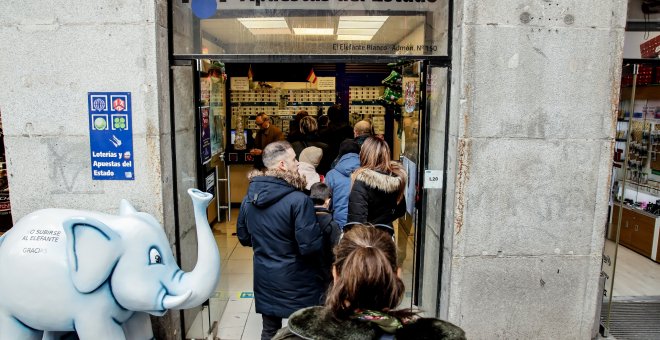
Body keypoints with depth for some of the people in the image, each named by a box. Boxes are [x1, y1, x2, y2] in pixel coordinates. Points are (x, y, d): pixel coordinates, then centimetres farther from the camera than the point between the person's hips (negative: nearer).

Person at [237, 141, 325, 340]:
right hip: (296, 283, -6)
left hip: (264, 280, 6)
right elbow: (311, 246, -23)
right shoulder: (298, 200, -23)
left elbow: (244, 237, 11)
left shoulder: (249, 198, -1)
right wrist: (319, 223, -5)